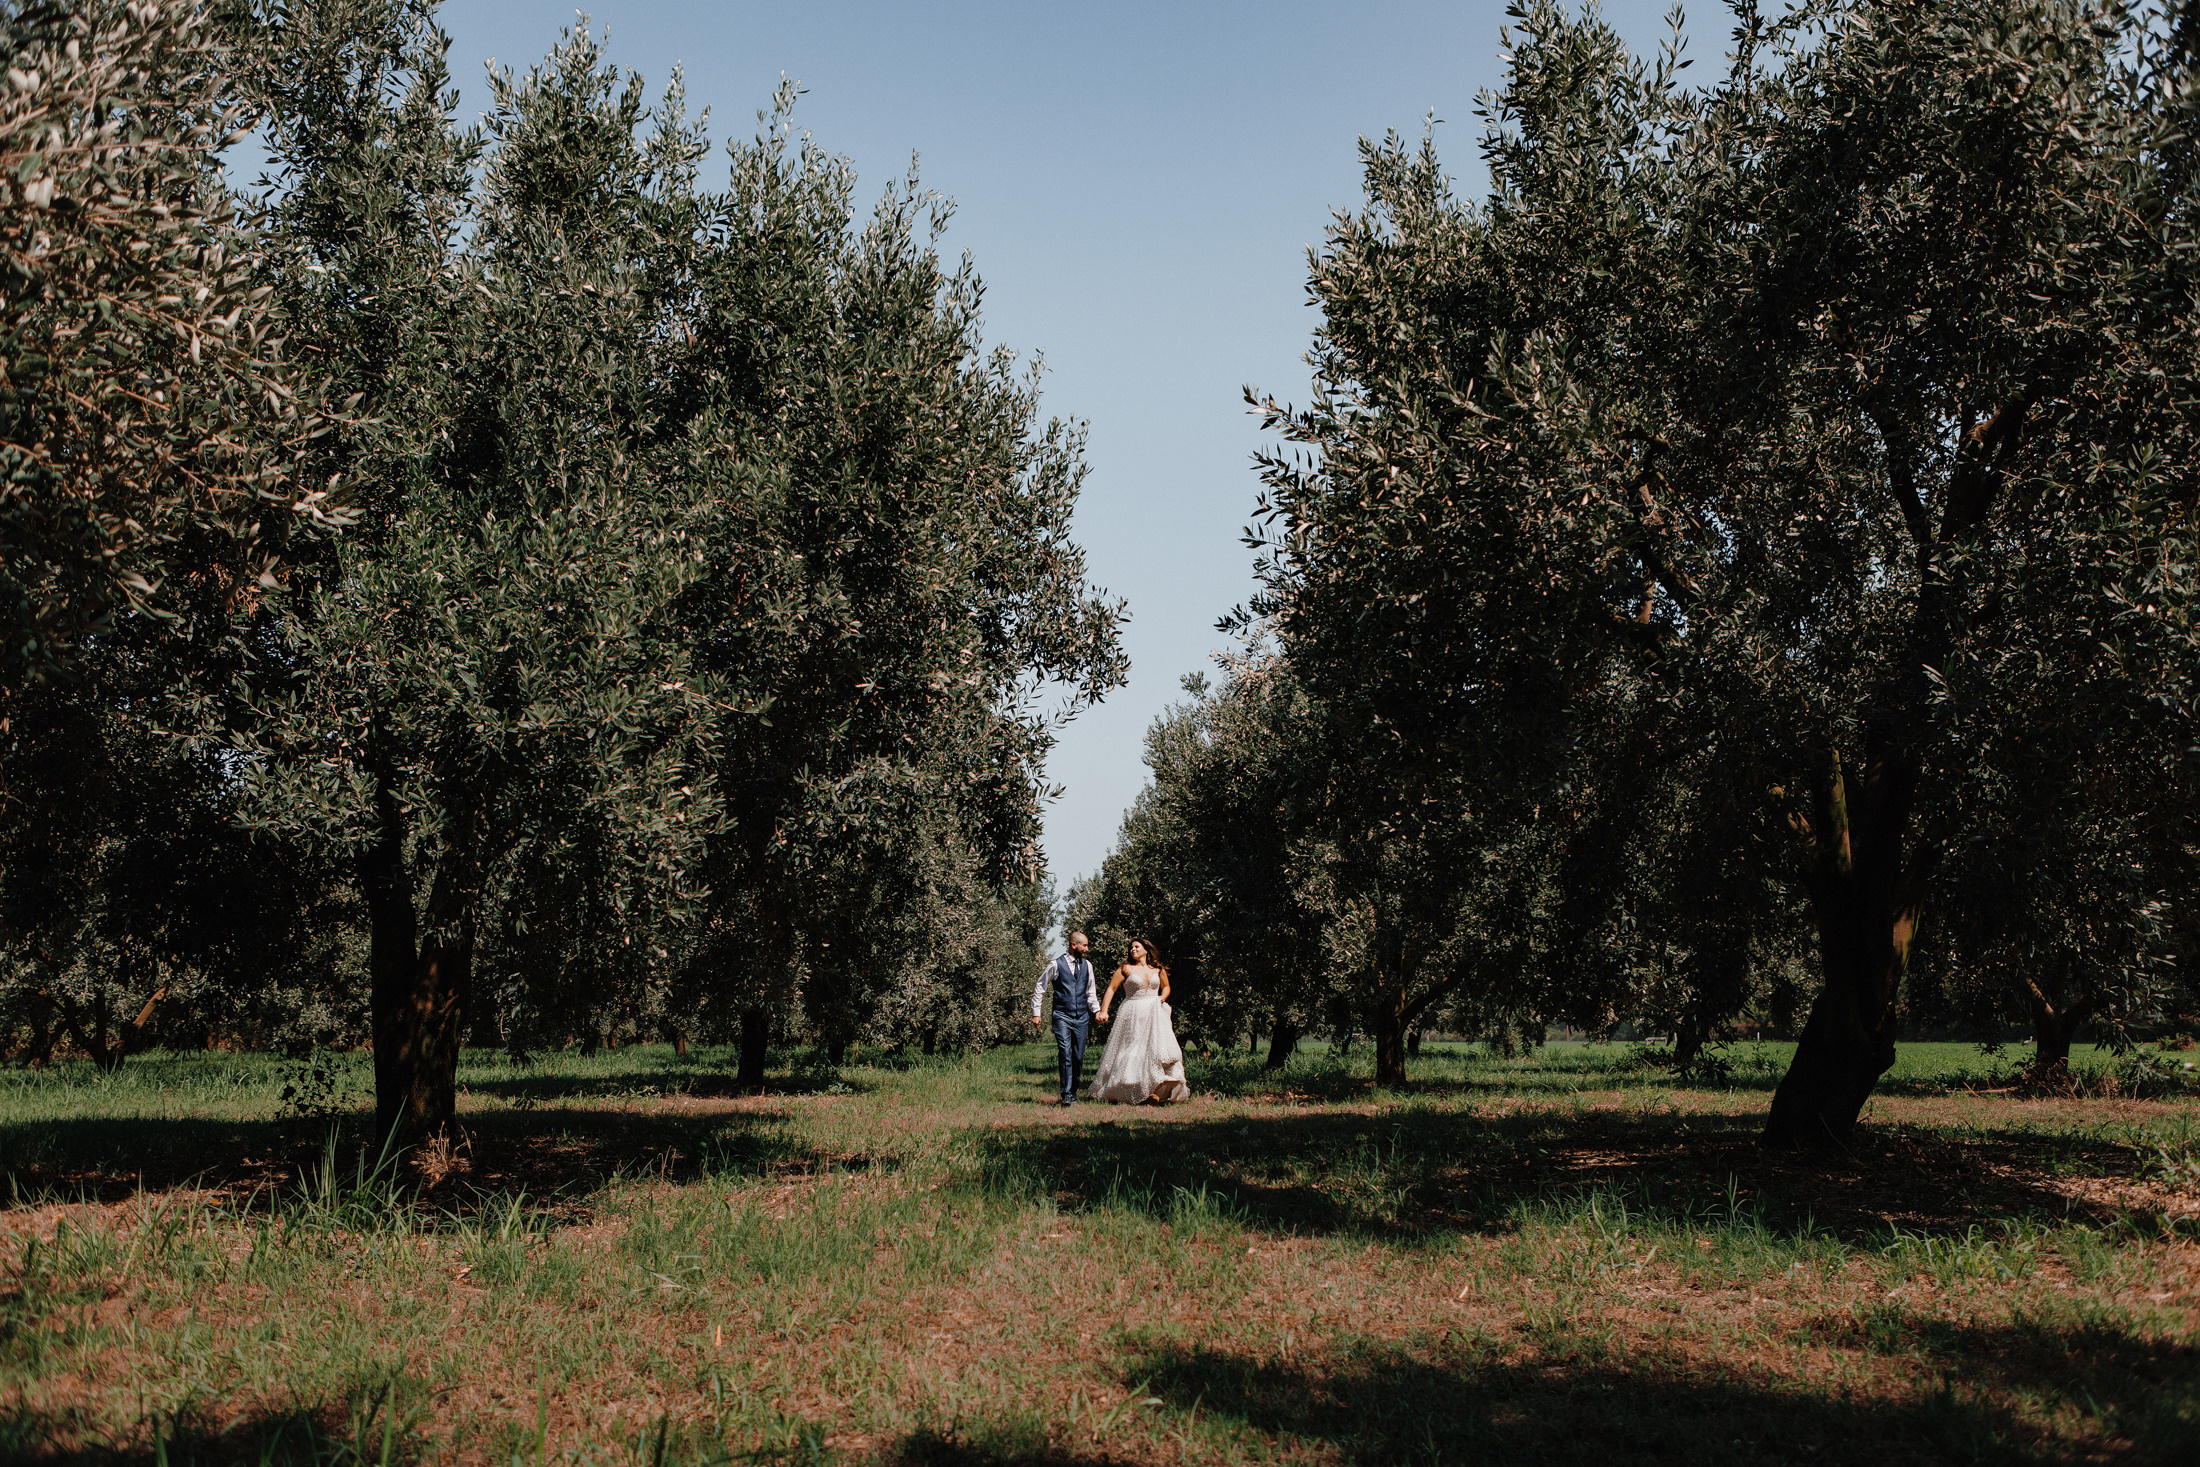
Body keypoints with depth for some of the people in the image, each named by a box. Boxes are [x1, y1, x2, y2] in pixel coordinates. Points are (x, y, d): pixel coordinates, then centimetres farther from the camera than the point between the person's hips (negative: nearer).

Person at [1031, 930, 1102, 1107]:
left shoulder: (1087, 965, 10)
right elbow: (1039, 988, 4)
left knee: (1079, 1057, 6)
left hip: (1082, 1017, 4)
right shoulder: (1056, 965, -4)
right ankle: (1067, 1095, -11)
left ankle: (1073, 1091, 19)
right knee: (1066, 1055, -13)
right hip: (1062, 1016, -4)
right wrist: (1036, 1013, 1)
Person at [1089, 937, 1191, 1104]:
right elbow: (1111, 989, -1)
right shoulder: (1126, 969, 3)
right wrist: (1103, 1011, -11)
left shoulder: (1158, 970, 11)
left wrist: (1162, 997, 4)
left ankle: (1154, 1091, -12)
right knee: (1131, 1051, -5)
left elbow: (1166, 986, 27)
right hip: (1133, 1015, -2)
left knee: (1158, 1049, -11)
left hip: (1154, 1014, 2)